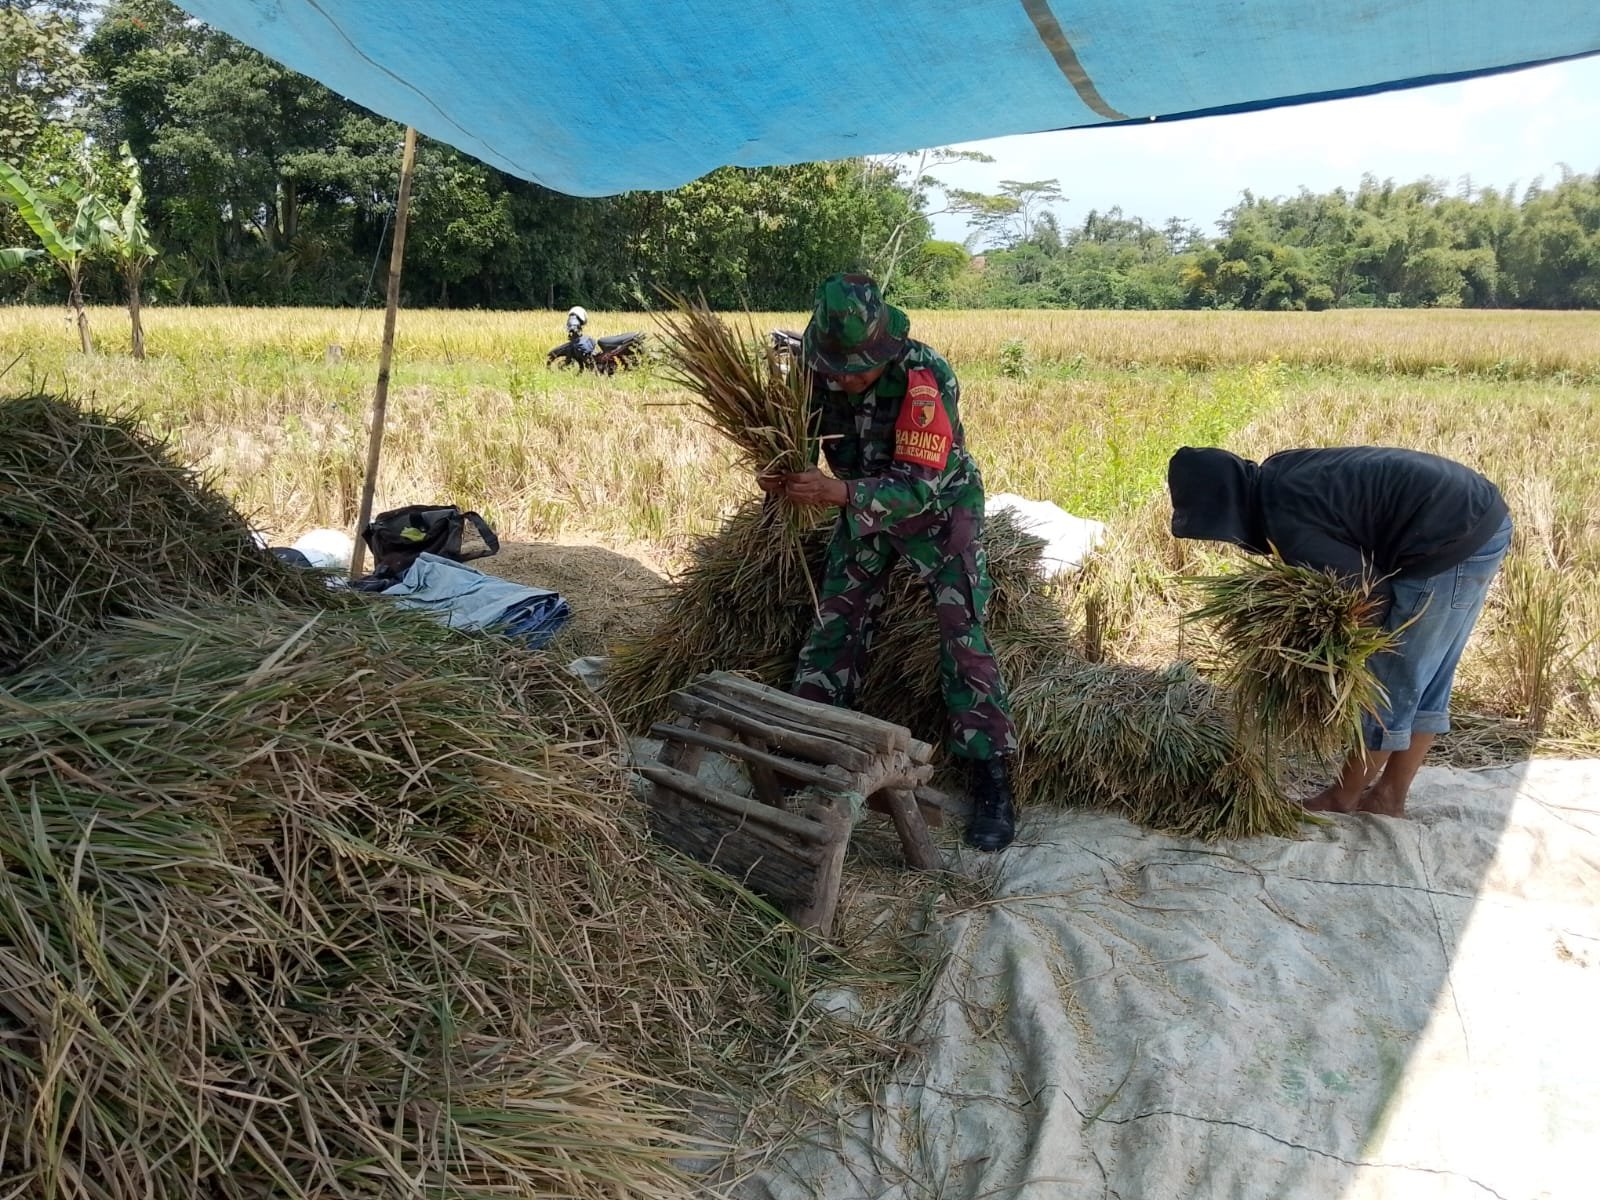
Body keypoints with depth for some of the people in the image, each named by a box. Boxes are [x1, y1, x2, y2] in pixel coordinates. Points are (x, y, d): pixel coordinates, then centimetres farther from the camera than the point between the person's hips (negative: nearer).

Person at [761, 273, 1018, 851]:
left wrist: (840, 493, -48)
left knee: (962, 633, -11)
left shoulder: (926, 378, -34)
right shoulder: (818, 368, -18)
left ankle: (992, 780, -3)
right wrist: (783, 475, -24)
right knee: (833, 622, 5)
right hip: (862, 503, 5)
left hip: (939, 506, -5)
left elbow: (919, 488, -35)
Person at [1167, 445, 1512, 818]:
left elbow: (1372, 593, -12)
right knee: (1425, 681, 17)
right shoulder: (1280, 475, 6)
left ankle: (1342, 798, 19)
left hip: (1454, 544, -10)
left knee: (1391, 680, 4)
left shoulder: (1288, 524, -20)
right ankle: (1388, 797, 28)